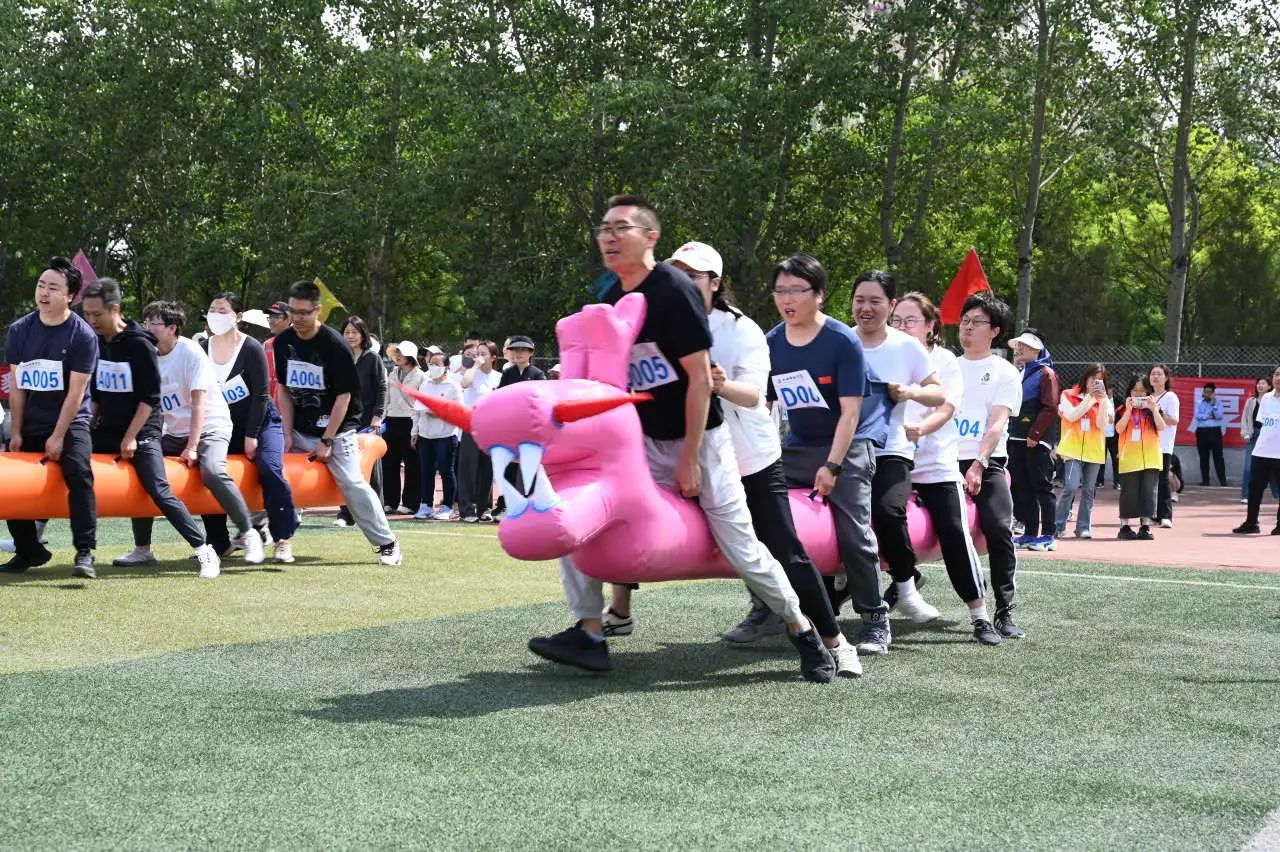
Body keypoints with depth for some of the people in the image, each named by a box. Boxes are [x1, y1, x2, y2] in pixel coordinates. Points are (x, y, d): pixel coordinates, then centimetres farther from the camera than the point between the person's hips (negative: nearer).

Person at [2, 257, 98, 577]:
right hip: (29, 424, 5)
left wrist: (58, 436, -14)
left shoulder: (82, 335, -12)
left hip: (70, 422, -5)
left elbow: (76, 391, -13)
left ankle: (84, 552, -26)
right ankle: (28, 551, 20)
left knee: (78, 473, -27)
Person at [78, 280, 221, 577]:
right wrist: (91, 425, 9)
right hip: (106, 431, 7)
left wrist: (131, 436, -16)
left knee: (159, 492, -17)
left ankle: (205, 552, -14)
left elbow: (151, 396, -13)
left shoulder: (139, 344, -12)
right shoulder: (95, 342, 6)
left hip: (142, 431, -7)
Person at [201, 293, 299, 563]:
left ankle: (283, 539, -20)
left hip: (262, 422, -5)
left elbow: (260, 395, -14)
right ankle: (217, 542, 8)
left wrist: (251, 436, -16)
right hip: (228, 426, 6)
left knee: (269, 468, -27)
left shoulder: (251, 348, -15)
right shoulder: (203, 350, 0)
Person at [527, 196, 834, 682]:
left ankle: (801, 628, 18)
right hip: (644, 440, 7)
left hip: (698, 439, -7)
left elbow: (700, 378, -18)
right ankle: (589, 634, -1)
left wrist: (689, 459, -17)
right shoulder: (611, 300, 4)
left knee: (741, 549, -4)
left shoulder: (673, 290, -18)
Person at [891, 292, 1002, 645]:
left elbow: (946, 409, -10)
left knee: (955, 534, -10)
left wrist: (920, 429, -30)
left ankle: (980, 616, -4)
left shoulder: (944, 360, 2)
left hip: (937, 465, -2)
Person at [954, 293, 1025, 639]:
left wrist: (978, 464, -18)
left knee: (999, 531, -16)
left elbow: (998, 423, -4)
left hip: (987, 464, -3)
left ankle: (1004, 612, -13)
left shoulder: (1005, 372, 7)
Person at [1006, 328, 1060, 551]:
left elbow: (1050, 409, -15)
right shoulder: (1019, 373, 18)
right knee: (1021, 489, 9)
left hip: (1037, 442, -8)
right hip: (1016, 441, 8)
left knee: (1042, 488, -5)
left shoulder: (1046, 374, -6)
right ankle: (1029, 533, 15)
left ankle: (1048, 535, -2)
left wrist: (1034, 435, -17)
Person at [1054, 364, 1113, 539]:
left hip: (1094, 450, 4)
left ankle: (1084, 527, 10)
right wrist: (1090, 398, -12)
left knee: (1089, 490, 4)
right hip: (1073, 449, -4)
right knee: (1071, 486, -15)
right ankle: (1059, 525, -3)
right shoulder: (1069, 395, 6)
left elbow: (1102, 423, -1)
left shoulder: (1104, 400, 12)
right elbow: (1071, 415, -10)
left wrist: (1103, 399, -11)